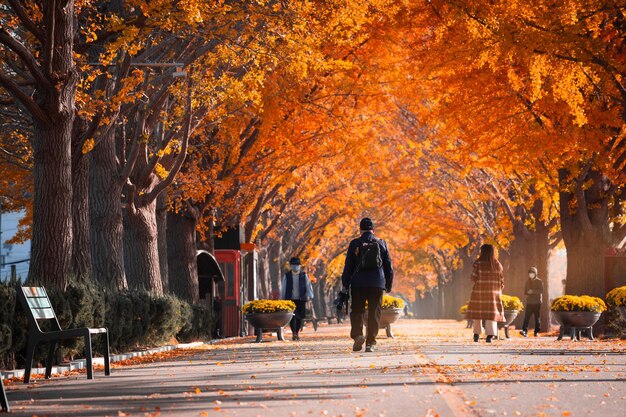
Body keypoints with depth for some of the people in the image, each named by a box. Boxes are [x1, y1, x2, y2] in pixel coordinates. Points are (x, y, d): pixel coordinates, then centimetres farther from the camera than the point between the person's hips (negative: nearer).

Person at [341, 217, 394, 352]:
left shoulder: (355, 244, 0)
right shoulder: (381, 244, 5)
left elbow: (348, 265, 0)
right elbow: (388, 266, 9)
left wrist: (345, 284, 7)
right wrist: (388, 285, 17)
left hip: (358, 284, -1)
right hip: (377, 284, 1)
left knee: (357, 311, 6)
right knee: (374, 313, 4)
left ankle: (357, 335, -16)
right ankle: (370, 343, 0)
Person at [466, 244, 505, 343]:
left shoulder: (478, 263, -8)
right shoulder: (497, 264, 1)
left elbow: (474, 278, -7)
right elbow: (501, 279, 3)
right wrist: (499, 290, 15)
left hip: (479, 291, -2)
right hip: (493, 292, 2)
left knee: (477, 312, 11)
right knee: (491, 312, 3)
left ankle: (477, 334, 13)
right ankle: (490, 335, -8)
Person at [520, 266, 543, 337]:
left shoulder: (539, 281, 1)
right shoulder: (528, 282, 15)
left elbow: (541, 291, -9)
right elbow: (525, 291, 20)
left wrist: (533, 291, -20)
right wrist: (527, 293, -4)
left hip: (537, 302, -3)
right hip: (529, 302, 3)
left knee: (537, 317, 1)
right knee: (526, 317, -9)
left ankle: (537, 332, 8)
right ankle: (525, 331, -16)